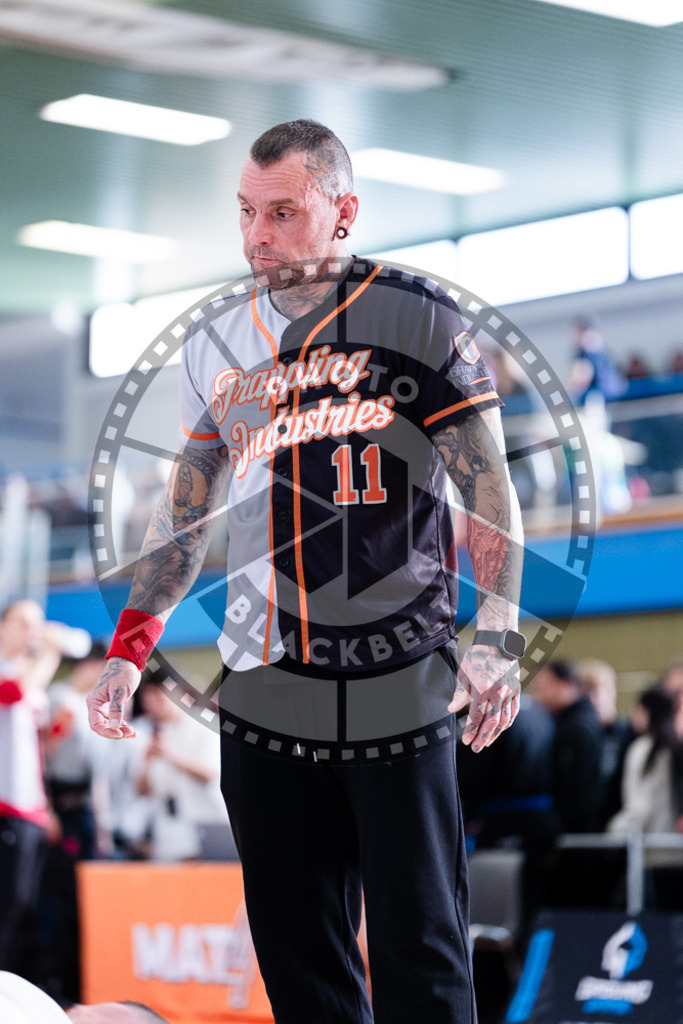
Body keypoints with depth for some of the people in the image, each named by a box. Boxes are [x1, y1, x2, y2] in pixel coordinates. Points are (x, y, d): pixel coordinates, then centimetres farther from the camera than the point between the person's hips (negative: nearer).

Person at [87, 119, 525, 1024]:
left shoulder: (414, 317, -2)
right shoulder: (217, 341, 13)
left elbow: (489, 485, -4)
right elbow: (187, 510, 20)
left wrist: (496, 642, -16)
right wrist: (129, 649, 12)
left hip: (397, 689, -5)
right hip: (262, 691, 5)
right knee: (295, 951, 8)